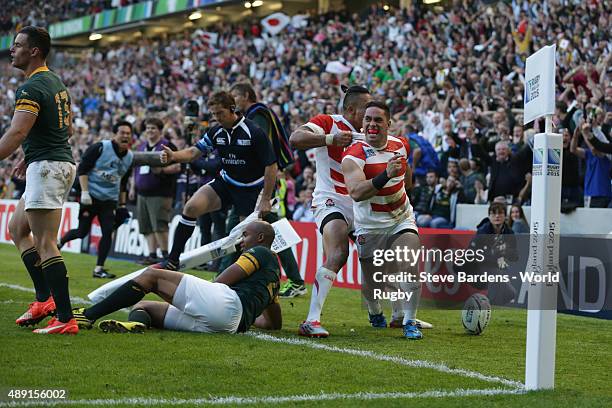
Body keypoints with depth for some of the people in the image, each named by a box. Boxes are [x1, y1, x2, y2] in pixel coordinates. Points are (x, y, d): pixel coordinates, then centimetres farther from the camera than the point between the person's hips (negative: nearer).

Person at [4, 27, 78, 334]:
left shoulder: (32, 88, -15)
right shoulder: (56, 83, 16)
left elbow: (16, 133, -25)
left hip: (46, 167, -10)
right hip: (62, 162, 10)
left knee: (45, 244, -10)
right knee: (17, 229, 18)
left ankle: (65, 318, -13)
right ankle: (44, 299, 14)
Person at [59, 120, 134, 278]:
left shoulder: (130, 157, 7)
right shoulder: (100, 148, -13)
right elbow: (82, 169, -13)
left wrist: (122, 204, 17)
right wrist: (84, 192, -20)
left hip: (109, 200, 5)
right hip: (91, 196, -5)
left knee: (108, 232, -8)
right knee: (82, 232, -2)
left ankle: (99, 269, -1)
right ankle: (60, 241, 29)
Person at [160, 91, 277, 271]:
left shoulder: (254, 132, -19)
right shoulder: (216, 132, -2)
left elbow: (271, 165, -16)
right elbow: (194, 152, 0)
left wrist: (265, 200, -16)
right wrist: (173, 156, -22)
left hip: (251, 188, -4)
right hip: (225, 182, 4)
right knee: (192, 207, -15)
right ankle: (173, 259, -12)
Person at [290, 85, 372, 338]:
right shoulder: (328, 123, -6)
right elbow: (295, 139, -22)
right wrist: (330, 139, -32)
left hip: (359, 207, 8)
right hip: (331, 203, -8)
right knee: (338, 255, -30)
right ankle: (311, 321, -34)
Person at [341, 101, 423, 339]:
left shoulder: (400, 145, -4)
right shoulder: (353, 156, -22)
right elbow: (356, 192, -38)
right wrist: (386, 175, -47)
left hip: (401, 220, 3)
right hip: (369, 226, -3)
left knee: (410, 269, -18)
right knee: (371, 279, 8)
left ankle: (410, 321, -10)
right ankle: (375, 312, 40)